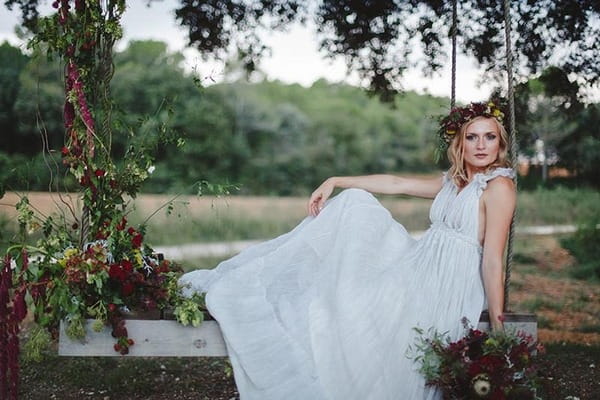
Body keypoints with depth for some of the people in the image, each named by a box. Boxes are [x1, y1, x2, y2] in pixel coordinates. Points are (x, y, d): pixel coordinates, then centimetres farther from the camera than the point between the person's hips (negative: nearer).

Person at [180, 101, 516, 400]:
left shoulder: (499, 186, -10)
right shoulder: (453, 181, 16)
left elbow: (493, 261, -17)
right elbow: (396, 183, 17)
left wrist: (498, 326, -18)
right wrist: (335, 182, 12)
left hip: (443, 286, -8)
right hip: (418, 266, 9)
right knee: (354, 204, 4)